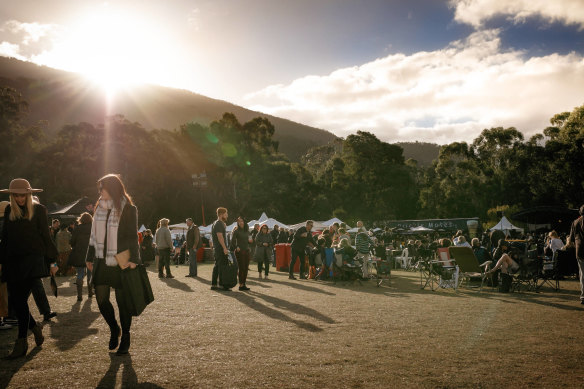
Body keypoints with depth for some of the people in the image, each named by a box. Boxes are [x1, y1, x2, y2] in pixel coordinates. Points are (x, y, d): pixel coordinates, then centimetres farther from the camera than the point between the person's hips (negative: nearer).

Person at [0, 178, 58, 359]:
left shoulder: (38, 209, 1)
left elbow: (45, 236, 1)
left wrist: (53, 260, -1)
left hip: (32, 258, -5)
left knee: (20, 299, -10)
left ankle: (22, 342, -3)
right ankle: (35, 327, 27)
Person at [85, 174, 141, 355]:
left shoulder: (128, 209, -6)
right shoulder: (100, 208, 12)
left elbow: (133, 236, -10)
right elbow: (94, 234, 17)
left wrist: (134, 259, -19)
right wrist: (90, 257, 16)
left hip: (121, 262, -5)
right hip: (102, 261, 6)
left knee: (122, 301, 2)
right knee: (101, 299, 4)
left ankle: (125, 337, 18)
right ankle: (114, 329, 28)